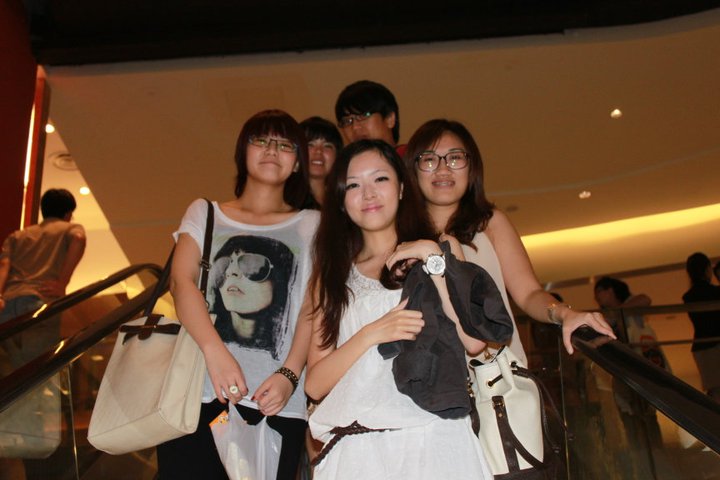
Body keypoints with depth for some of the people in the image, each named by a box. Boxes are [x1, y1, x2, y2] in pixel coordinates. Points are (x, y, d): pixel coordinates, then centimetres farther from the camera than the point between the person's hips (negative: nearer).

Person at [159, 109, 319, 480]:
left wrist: (290, 374, -13)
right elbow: (181, 281, 0)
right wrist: (215, 350, -17)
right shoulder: (205, 213, 16)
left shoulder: (311, 226, 15)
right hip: (197, 395, 1)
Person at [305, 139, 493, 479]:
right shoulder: (334, 273, 11)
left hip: (434, 437, -1)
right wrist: (371, 334, -12)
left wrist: (432, 258, -7)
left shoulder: (441, 248, 8)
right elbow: (314, 385, 2)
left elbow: (474, 341, -7)